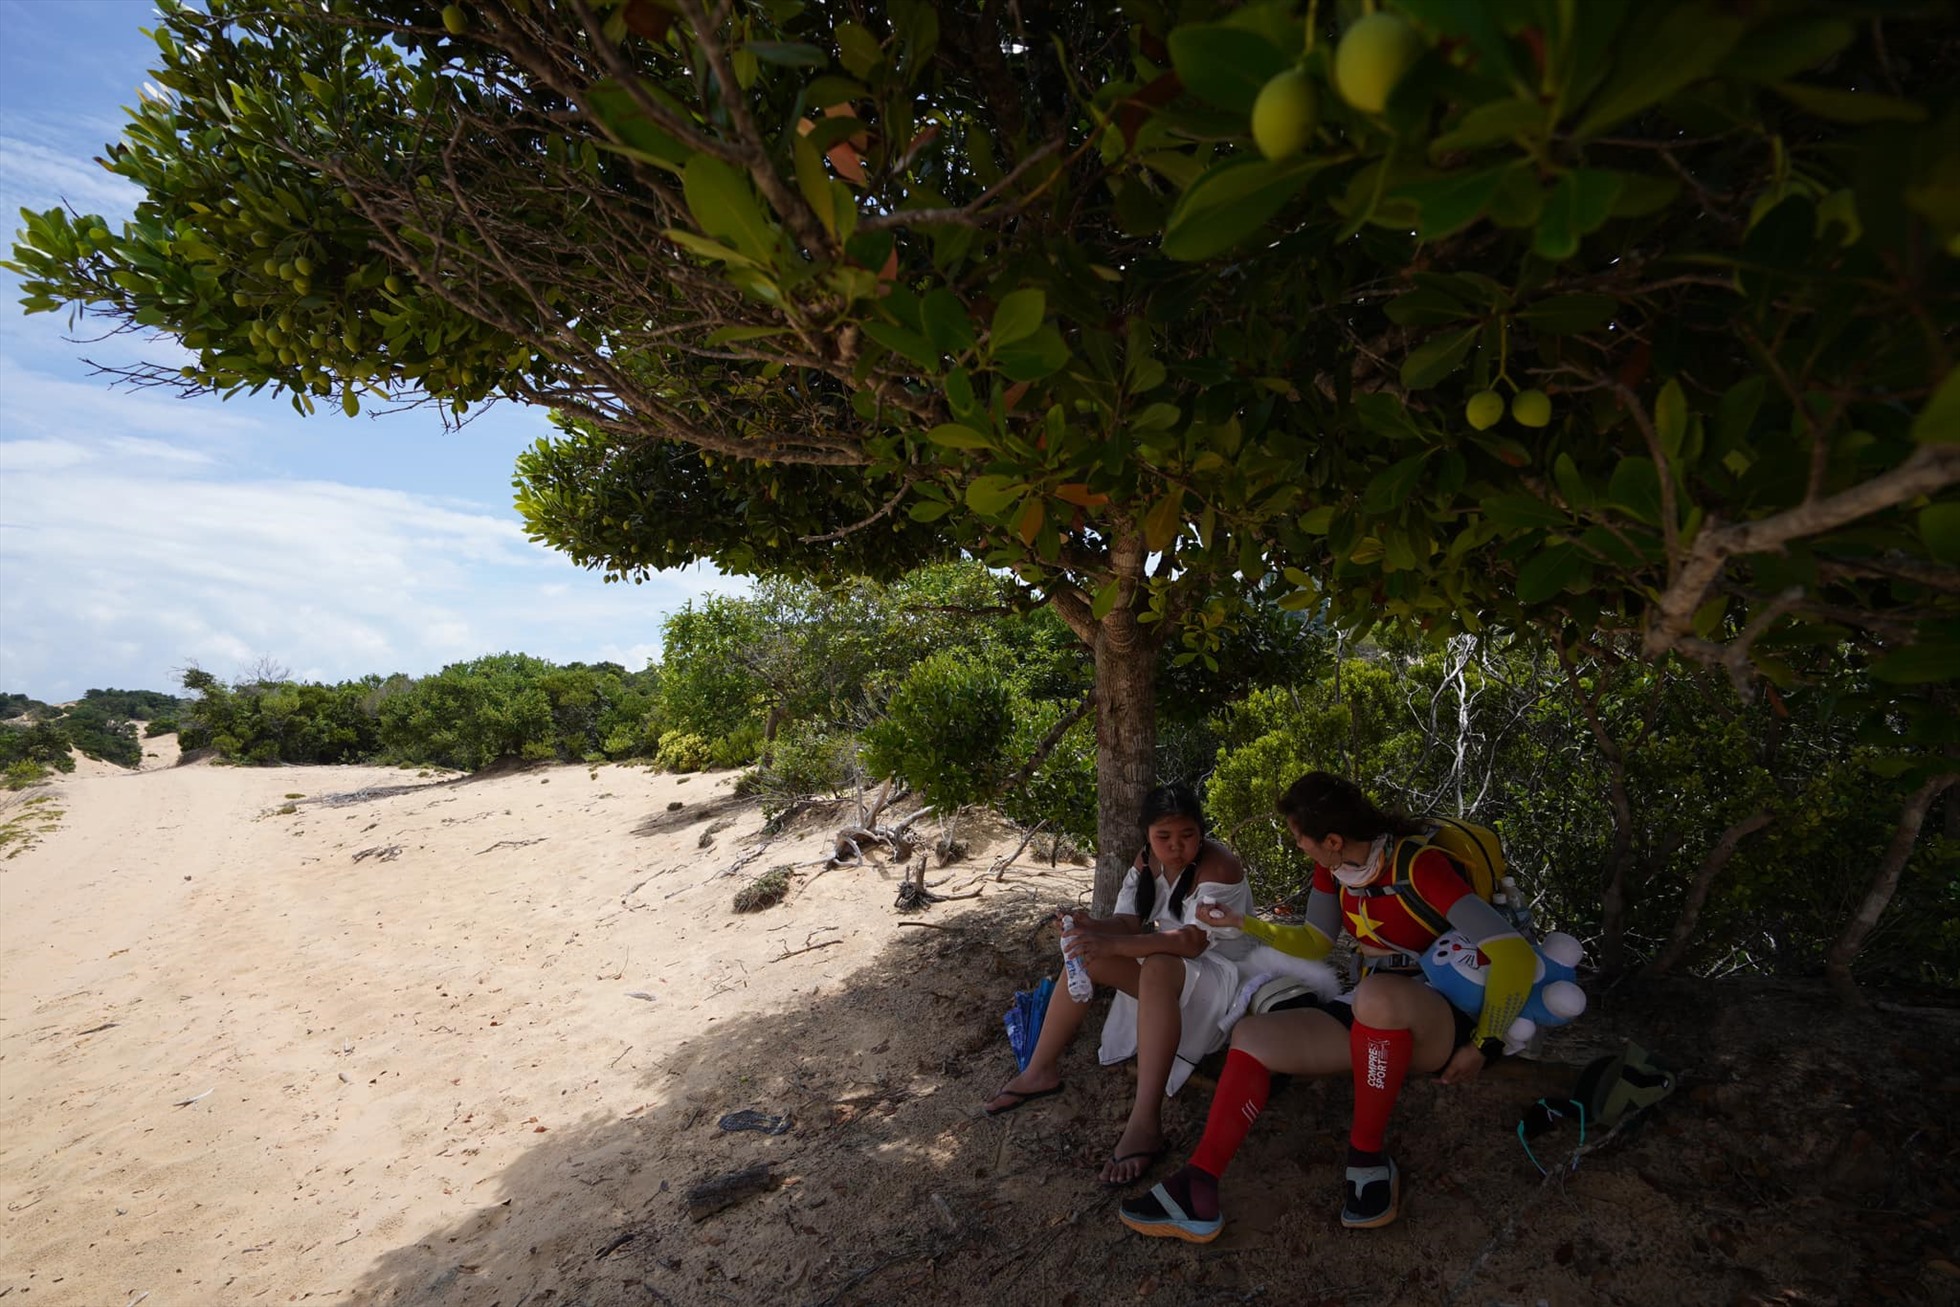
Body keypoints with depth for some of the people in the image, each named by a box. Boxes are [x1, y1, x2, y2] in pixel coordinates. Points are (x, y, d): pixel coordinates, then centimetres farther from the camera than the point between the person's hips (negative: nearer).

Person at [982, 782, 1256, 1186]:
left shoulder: (1218, 868, -24)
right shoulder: (1148, 861, 0)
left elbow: (1194, 941, -33)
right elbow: (1128, 922, -4)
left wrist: (1112, 945, -42)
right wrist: (1092, 926, -28)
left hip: (1218, 972, -8)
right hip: (1164, 968, 8)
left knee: (1158, 968, -39)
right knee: (1085, 956, -9)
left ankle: (1145, 1123, -41)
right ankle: (1041, 1072, 2)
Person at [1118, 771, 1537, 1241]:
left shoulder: (1418, 866, -21)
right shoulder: (1332, 869, 1)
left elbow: (1515, 953, -25)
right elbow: (1315, 942, 16)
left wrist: (1482, 1046, -20)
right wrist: (1244, 923, 6)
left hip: (1436, 1025, -7)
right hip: (1372, 1021, 7)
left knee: (1378, 994, -40)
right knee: (1250, 1035, -9)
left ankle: (1369, 1160, -21)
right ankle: (1197, 1195, -16)